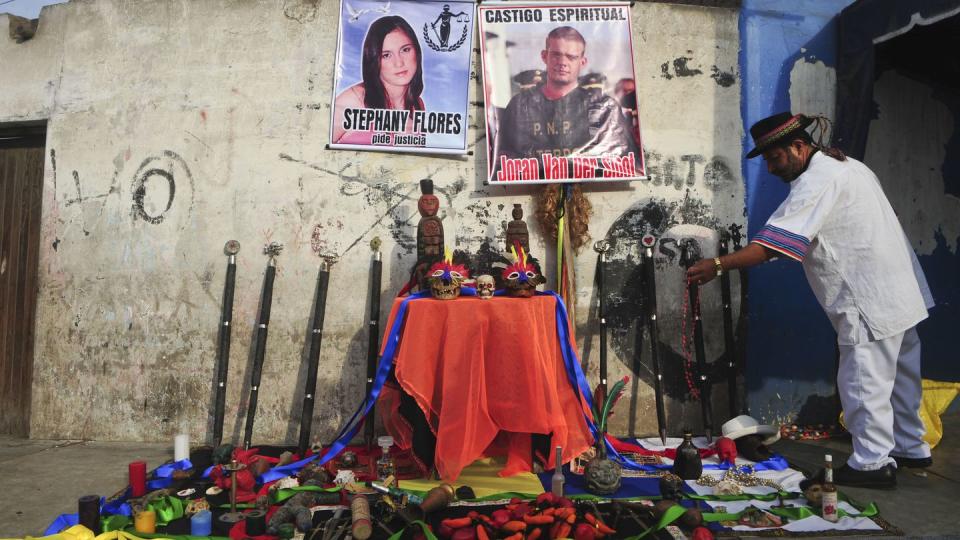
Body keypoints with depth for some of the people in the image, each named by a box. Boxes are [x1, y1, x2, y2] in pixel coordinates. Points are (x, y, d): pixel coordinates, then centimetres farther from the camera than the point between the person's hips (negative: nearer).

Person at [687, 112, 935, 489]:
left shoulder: (818, 182, -19)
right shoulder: (847, 166, 13)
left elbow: (771, 243, -28)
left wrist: (717, 266, -28)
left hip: (871, 303, -11)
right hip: (902, 294, 11)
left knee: (864, 383, -2)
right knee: (898, 377, 21)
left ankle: (873, 463, 7)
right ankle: (910, 448, 35)